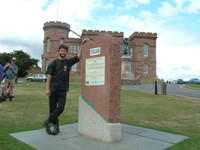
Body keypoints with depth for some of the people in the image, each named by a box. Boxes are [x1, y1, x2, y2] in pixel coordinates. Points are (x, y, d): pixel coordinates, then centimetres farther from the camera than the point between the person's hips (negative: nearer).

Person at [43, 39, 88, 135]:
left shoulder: (68, 62, 9)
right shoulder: (54, 62, 2)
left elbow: (79, 55, 5)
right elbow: (49, 76, -1)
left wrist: (82, 44, -3)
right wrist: (47, 88, -8)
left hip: (63, 90, 2)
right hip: (53, 90, -1)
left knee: (60, 108, -8)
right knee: (52, 108, 5)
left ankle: (48, 122, 7)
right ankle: (55, 126, 19)